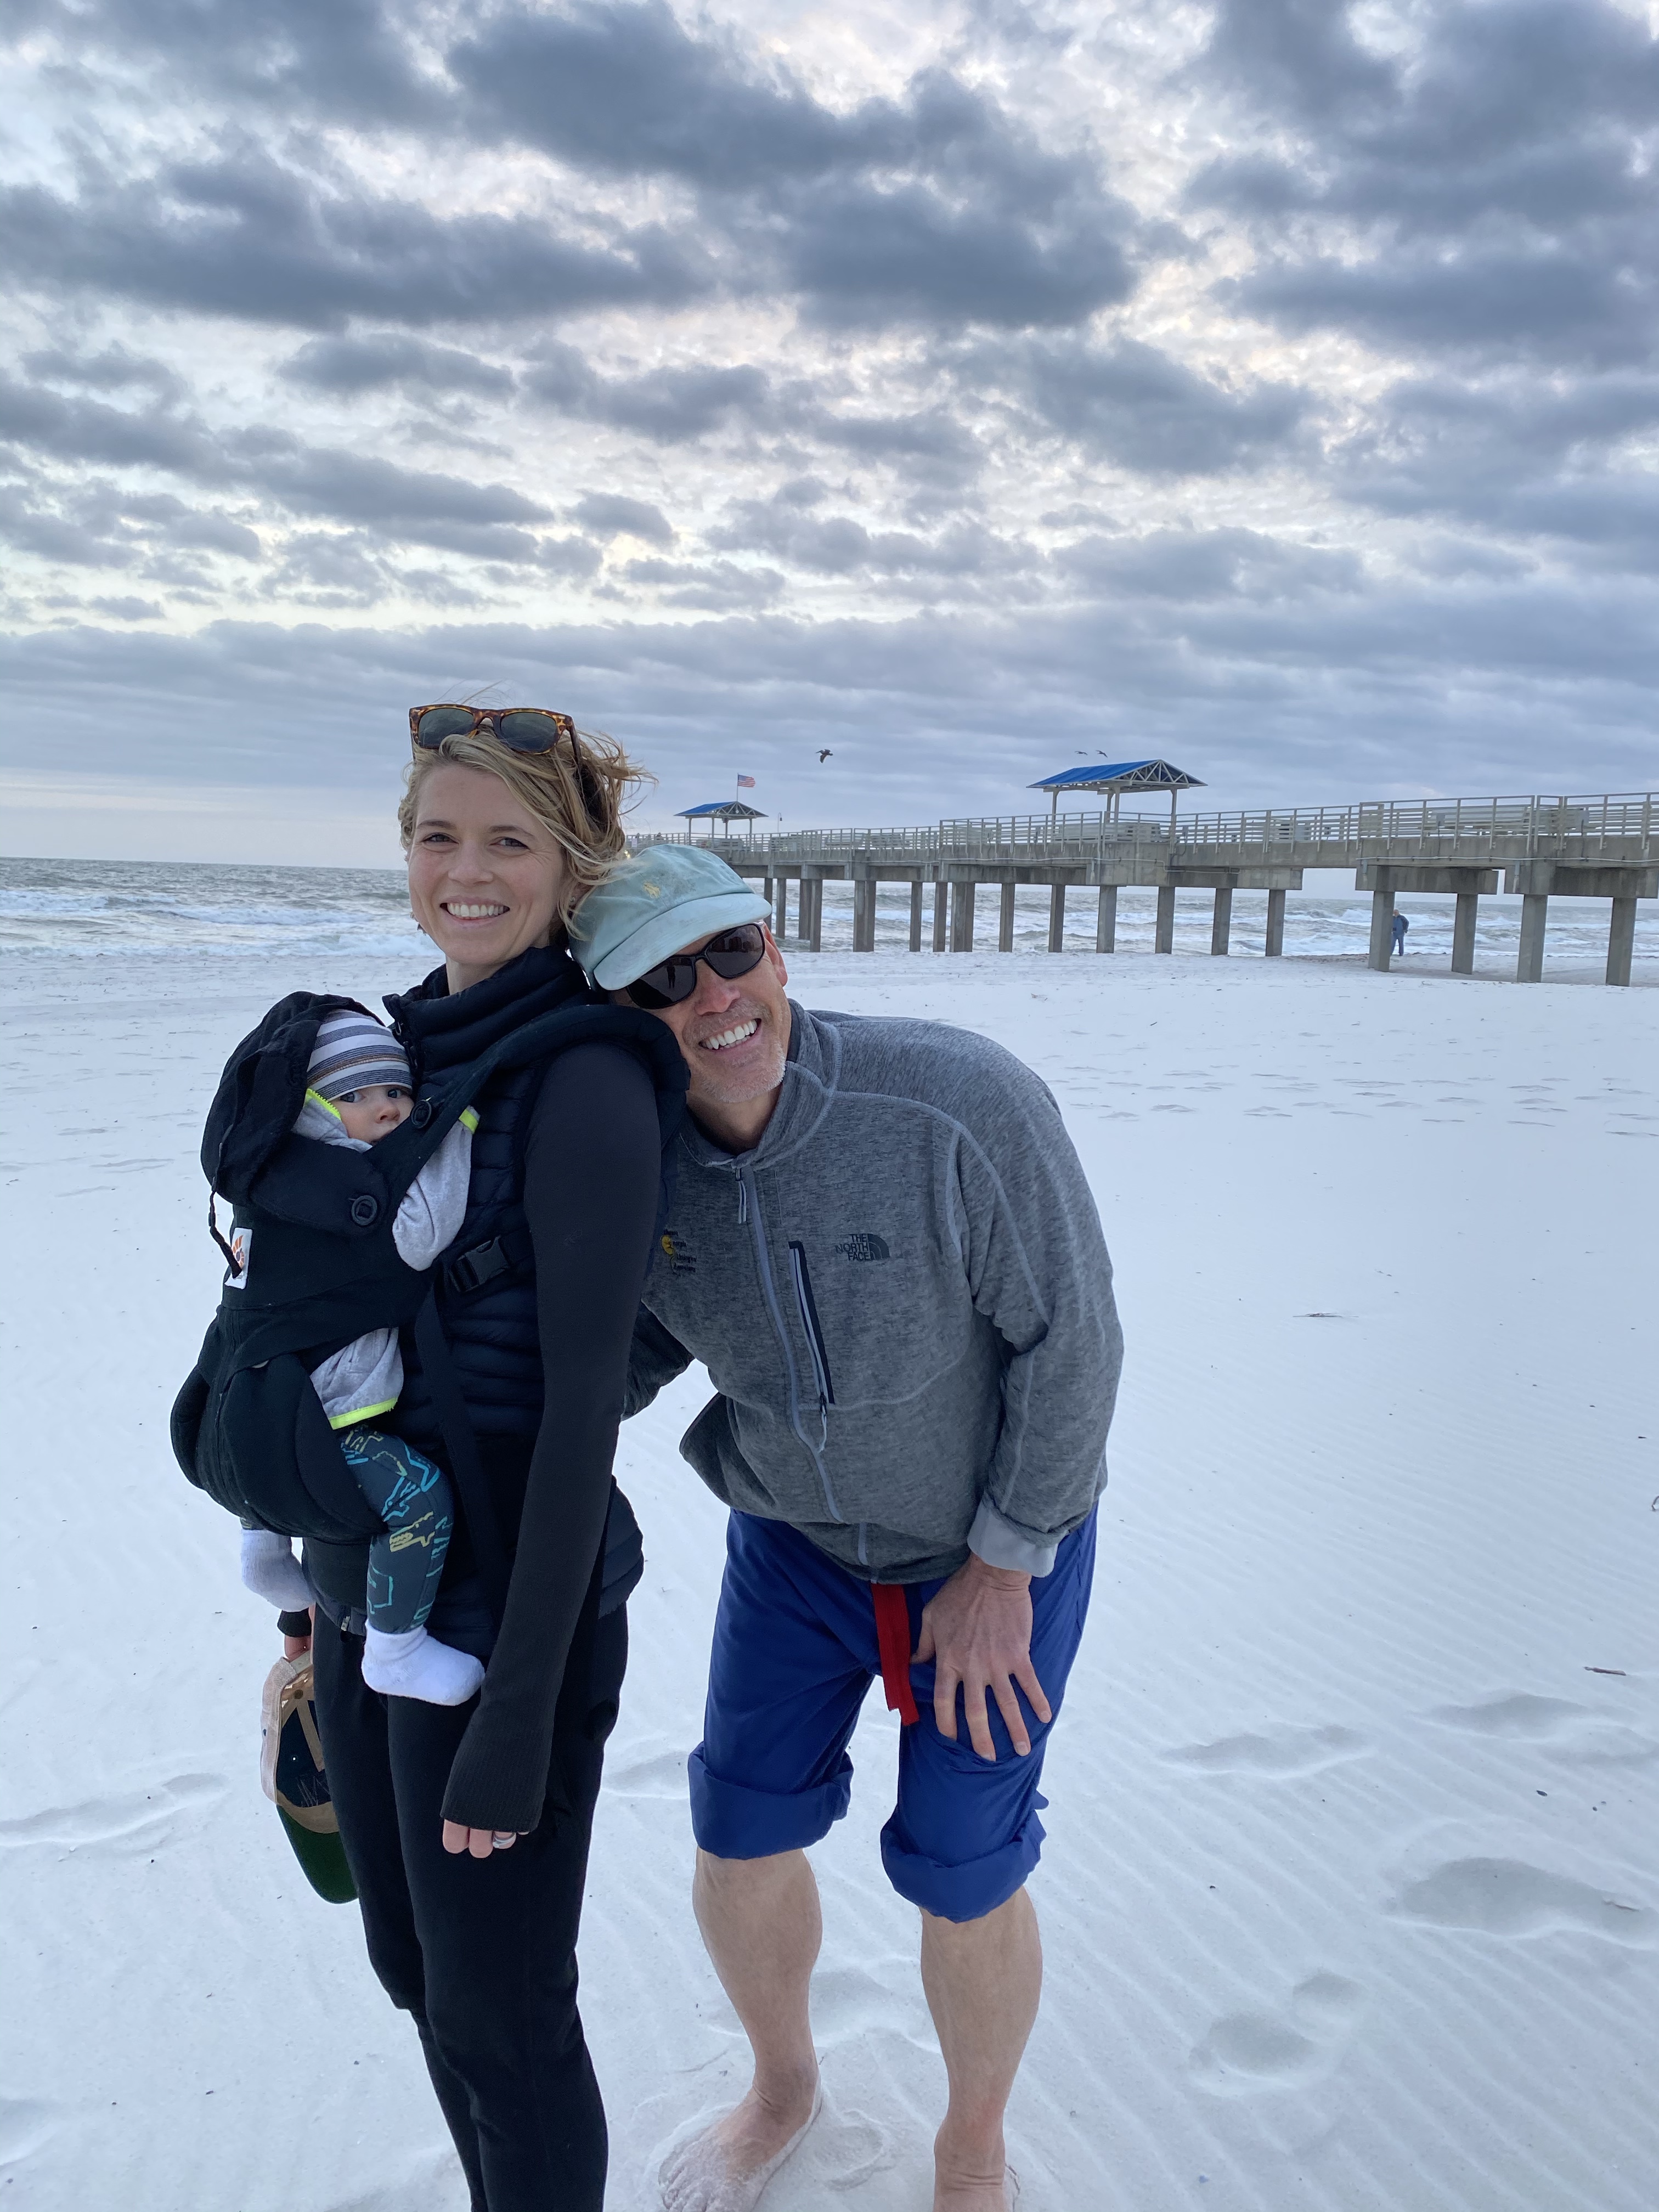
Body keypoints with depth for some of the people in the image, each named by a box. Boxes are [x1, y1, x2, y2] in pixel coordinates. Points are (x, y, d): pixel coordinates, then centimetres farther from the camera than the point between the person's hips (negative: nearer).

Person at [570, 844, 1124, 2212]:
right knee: (740, 1841, 10)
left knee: (961, 1876, 5)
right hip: (796, 1533, 4)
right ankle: (784, 2085, 44)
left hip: (997, 1537, -4)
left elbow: (1069, 1337, -22)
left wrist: (1001, 1566, -16)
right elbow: (633, 1349, -2)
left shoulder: (963, 1103, -32)